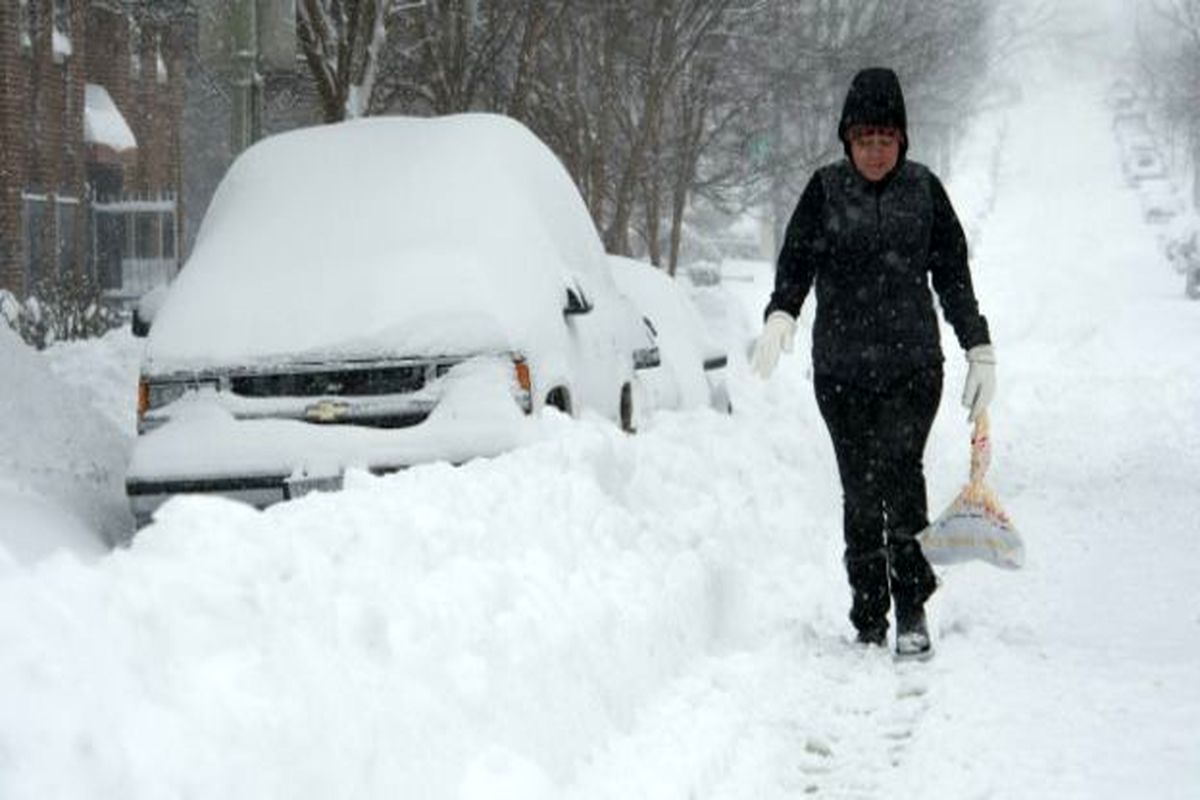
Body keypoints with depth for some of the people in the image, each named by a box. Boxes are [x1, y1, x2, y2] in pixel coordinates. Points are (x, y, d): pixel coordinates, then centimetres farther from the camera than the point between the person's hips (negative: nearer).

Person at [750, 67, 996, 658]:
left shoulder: (923, 189, 7)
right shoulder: (825, 191, 4)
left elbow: (953, 276, 12)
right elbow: (795, 262, -2)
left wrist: (980, 351, 10)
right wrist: (780, 317, -22)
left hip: (914, 365, -1)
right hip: (840, 369, 1)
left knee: (898, 467, -21)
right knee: (859, 492, 1)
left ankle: (912, 608, -15)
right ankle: (869, 623, 11)